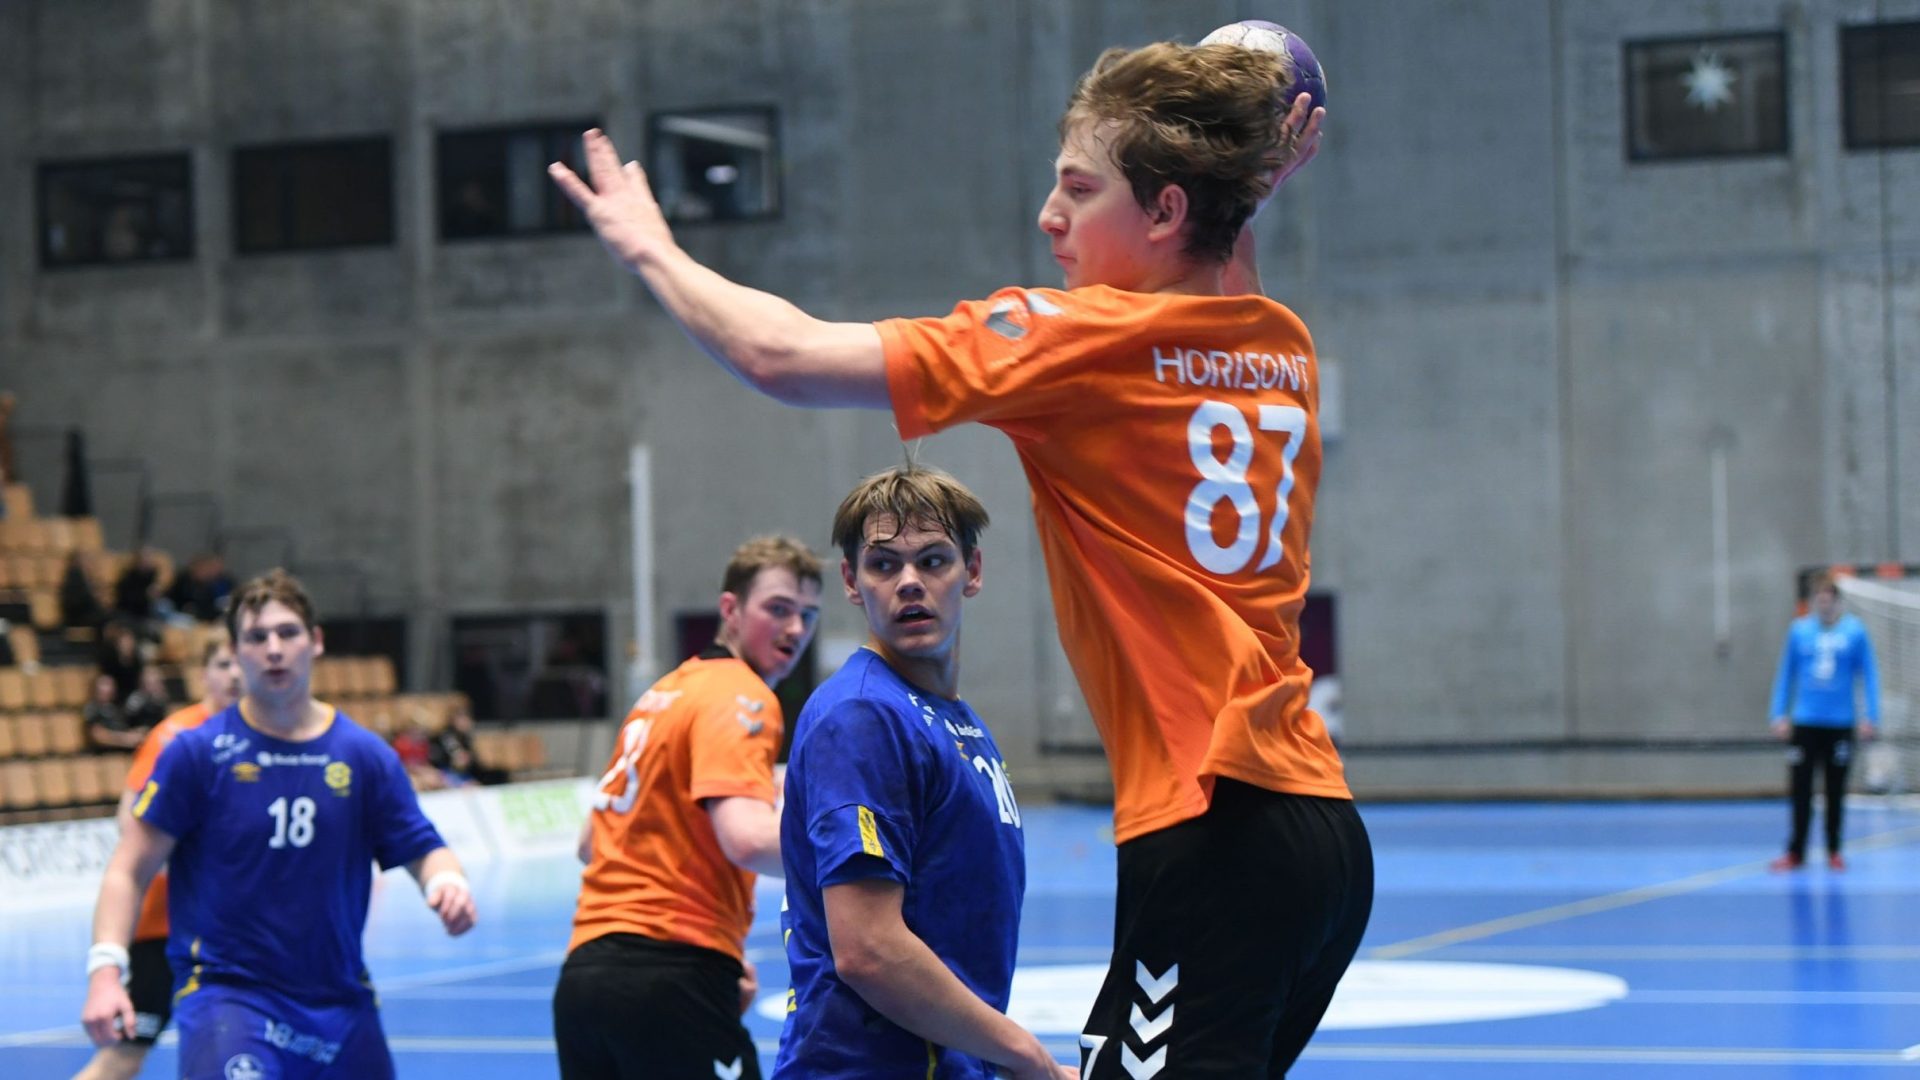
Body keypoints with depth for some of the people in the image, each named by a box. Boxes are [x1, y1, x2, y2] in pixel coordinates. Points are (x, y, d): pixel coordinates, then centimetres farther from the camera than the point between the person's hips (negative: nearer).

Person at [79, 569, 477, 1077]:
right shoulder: (198, 751, -5)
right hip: (224, 991, -4)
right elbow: (130, 868, -4)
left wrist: (445, 881, -18)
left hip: (339, 1000, 4)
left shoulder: (364, 754, 3)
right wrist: (106, 968, -17)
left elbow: (423, 850, 5)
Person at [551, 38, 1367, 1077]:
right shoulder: (1281, 342, 13)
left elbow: (785, 357, -10)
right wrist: (1245, 190, 30)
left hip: (1209, 834, -9)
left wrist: (648, 247, 6)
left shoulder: (1086, 336, -9)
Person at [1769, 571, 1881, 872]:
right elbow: (1785, 675, 7)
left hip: (1841, 723, 0)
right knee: (1800, 790, -1)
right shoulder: (1799, 630, 2)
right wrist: (1780, 714, 2)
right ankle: (1796, 852, 7)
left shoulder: (1855, 630, -1)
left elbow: (1868, 675, 1)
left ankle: (1834, 851, 18)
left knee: (1836, 791, 8)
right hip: (1805, 722, 0)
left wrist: (1870, 717, -5)